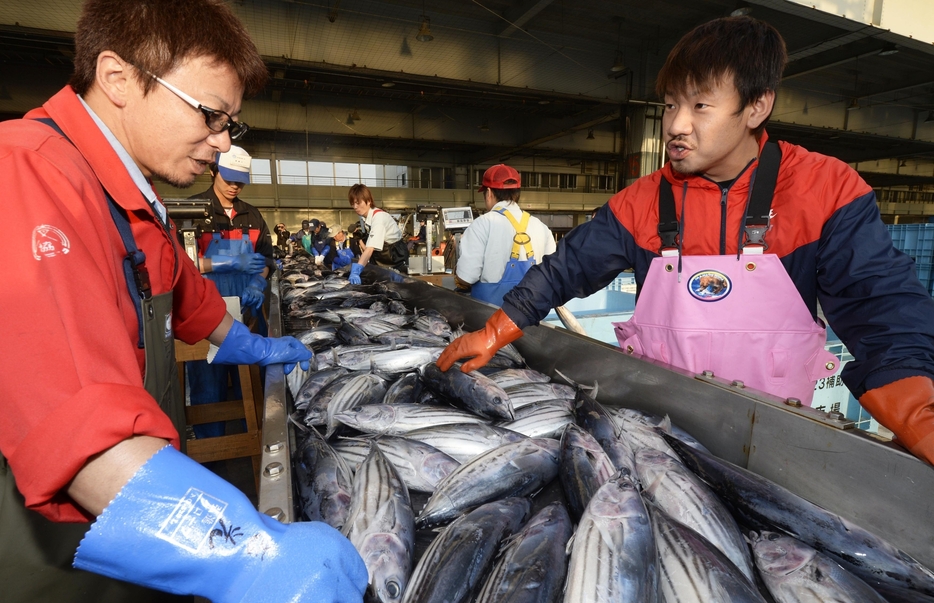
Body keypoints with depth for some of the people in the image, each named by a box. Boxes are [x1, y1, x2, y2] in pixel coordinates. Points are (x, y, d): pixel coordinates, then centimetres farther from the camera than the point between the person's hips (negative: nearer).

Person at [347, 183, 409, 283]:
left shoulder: (379, 217, -31)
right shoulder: (363, 216, -6)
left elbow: (370, 248, -44)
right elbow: (367, 243, 3)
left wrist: (356, 270, -54)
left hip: (396, 257, -7)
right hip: (380, 258, 7)